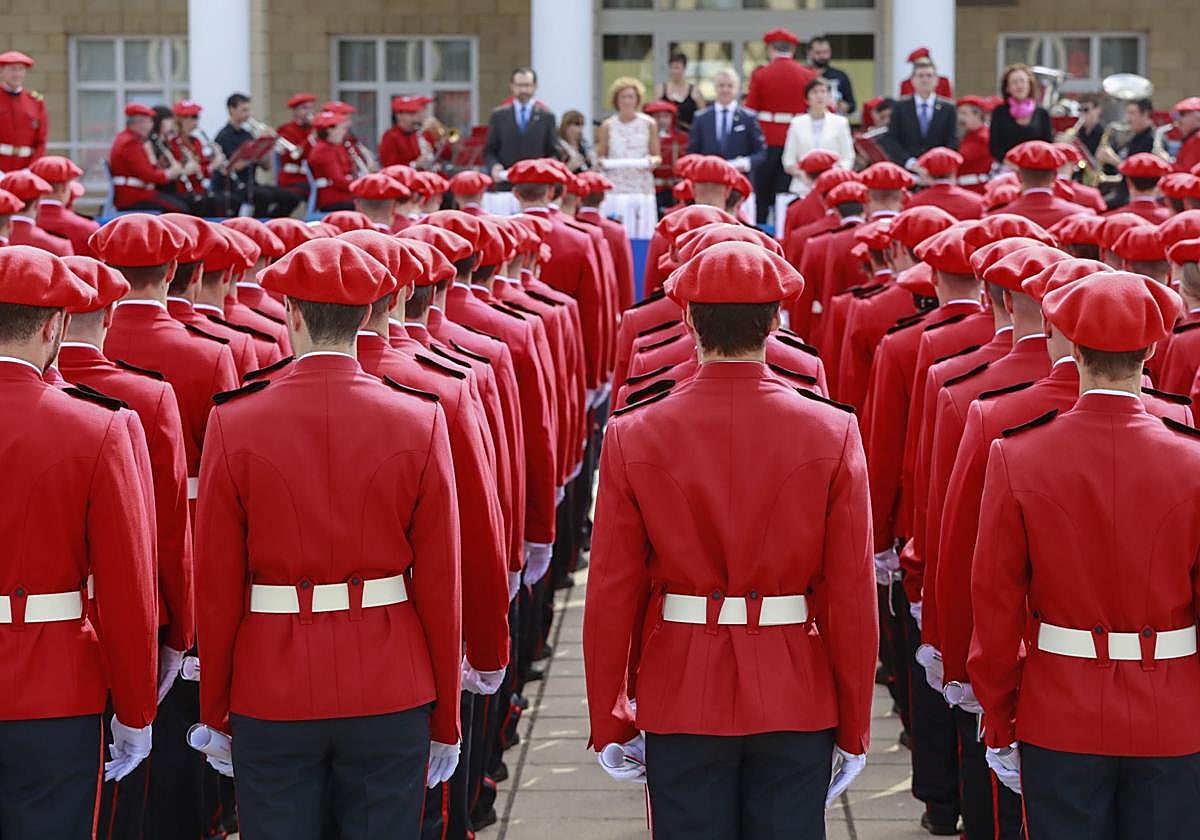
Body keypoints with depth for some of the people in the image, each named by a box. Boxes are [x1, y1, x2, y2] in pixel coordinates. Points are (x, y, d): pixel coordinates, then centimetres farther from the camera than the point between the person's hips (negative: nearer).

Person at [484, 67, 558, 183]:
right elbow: (489, 152, 11)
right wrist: (493, 166, -10)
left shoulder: (546, 116, 8)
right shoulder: (498, 116, 10)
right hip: (506, 183, 0)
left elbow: (553, 152, 9)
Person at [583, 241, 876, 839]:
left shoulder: (634, 436, -8)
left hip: (681, 702, 0)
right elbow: (854, 598, -6)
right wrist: (853, 729, 4)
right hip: (797, 705, 0)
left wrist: (610, 722, 6)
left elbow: (611, 595, -5)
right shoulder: (833, 432, -8)